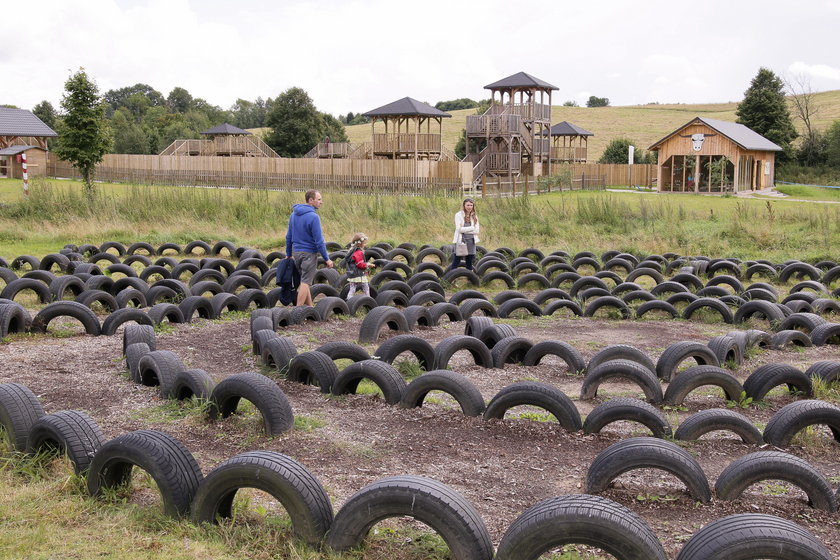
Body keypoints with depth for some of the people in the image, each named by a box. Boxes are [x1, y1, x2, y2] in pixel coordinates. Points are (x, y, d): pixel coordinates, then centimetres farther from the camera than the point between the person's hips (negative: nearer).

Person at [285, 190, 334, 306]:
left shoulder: (293, 214, 7)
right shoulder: (313, 217, -17)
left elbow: (289, 237, 13)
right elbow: (319, 241, -17)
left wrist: (288, 254, 22)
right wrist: (327, 259, -11)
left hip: (296, 252, 7)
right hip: (309, 253, -7)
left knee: (305, 281, 16)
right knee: (305, 282, -1)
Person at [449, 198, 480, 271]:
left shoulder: (475, 216, 8)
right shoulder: (459, 215, -3)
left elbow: (476, 231, 0)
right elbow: (459, 229, -13)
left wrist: (465, 230, -9)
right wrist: (472, 228, -9)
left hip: (471, 242, 4)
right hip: (461, 242, -4)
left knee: (469, 265, 10)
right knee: (455, 263, -3)